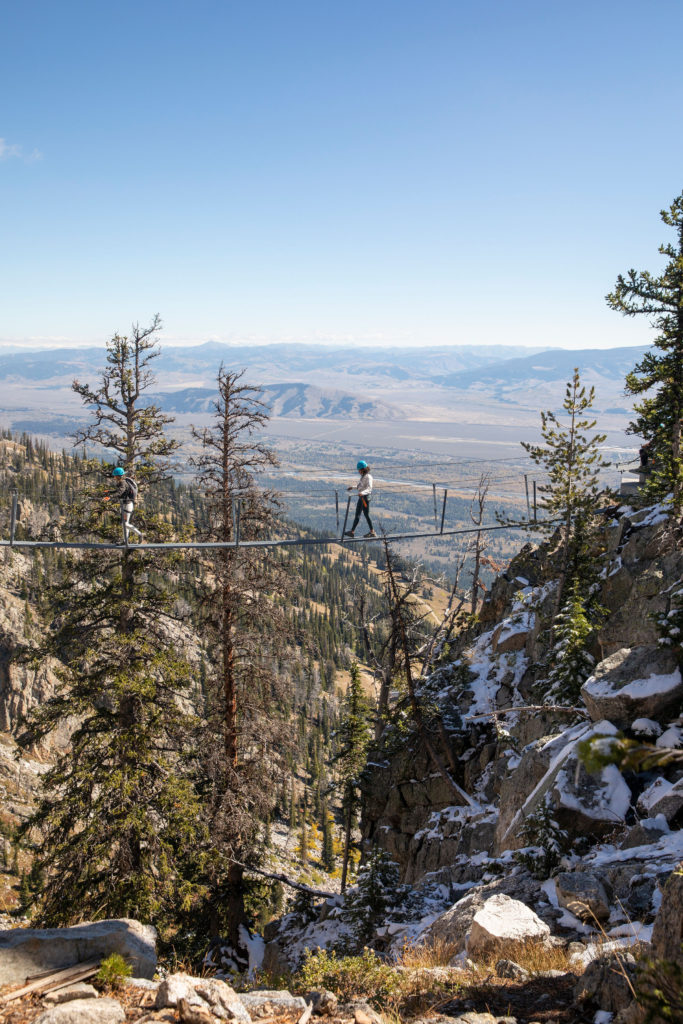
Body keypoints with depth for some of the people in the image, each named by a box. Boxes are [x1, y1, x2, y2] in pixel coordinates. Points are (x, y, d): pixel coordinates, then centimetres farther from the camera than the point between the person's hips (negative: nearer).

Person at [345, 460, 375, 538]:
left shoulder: (368, 477, -15)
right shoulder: (362, 476, 12)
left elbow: (369, 488, -27)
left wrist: (362, 493, -41)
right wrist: (352, 488, 21)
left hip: (365, 497, -9)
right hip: (361, 497, 9)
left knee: (366, 514, -1)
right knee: (357, 514, 9)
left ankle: (372, 532, 9)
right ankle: (352, 531, 12)